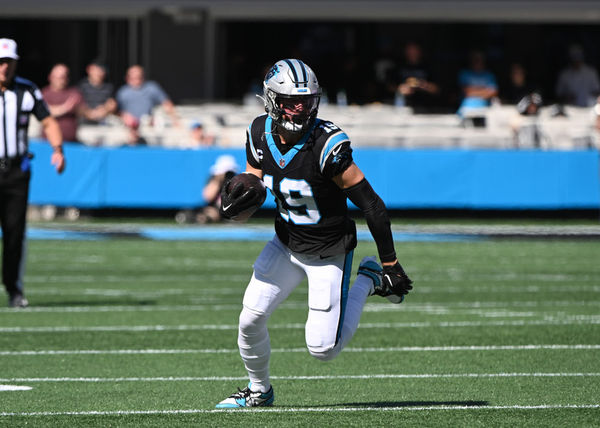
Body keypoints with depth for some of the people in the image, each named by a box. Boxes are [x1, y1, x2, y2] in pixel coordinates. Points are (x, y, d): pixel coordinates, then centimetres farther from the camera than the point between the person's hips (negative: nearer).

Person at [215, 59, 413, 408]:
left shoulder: (327, 145, -28)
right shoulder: (261, 134, -9)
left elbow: (371, 204, -23)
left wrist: (390, 264, -20)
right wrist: (235, 202, -18)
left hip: (329, 255, -5)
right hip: (286, 245, 5)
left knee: (323, 349, -6)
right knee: (251, 319, -4)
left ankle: (368, 283, 18)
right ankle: (259, 390, 24)